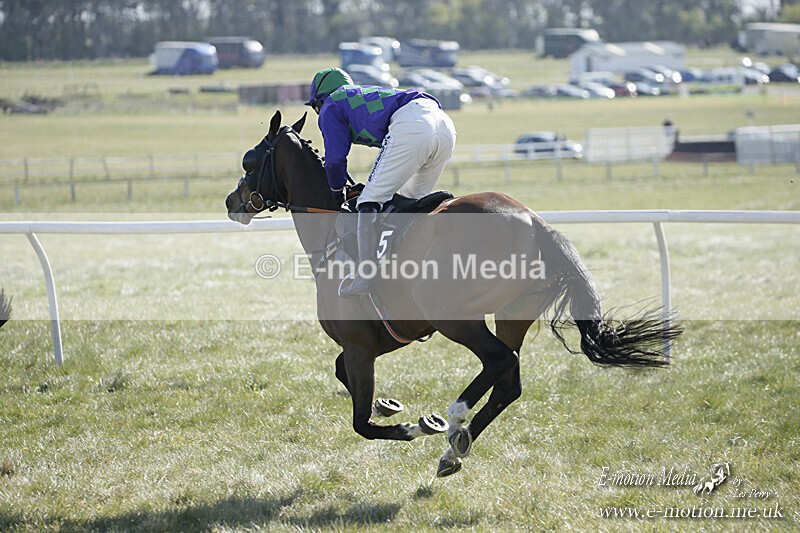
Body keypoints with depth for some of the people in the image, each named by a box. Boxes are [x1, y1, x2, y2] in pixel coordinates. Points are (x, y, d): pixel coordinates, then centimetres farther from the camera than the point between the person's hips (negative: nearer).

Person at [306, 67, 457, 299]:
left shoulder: (331, 107, 19)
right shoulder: (369, 92, 42)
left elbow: (335, 158, 12)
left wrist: (338, 192, 29)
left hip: (411, 127, -8)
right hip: (445, 125, 8)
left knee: (370, 200, -5)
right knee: (411, 201, 22)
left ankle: (364, 277, -16)